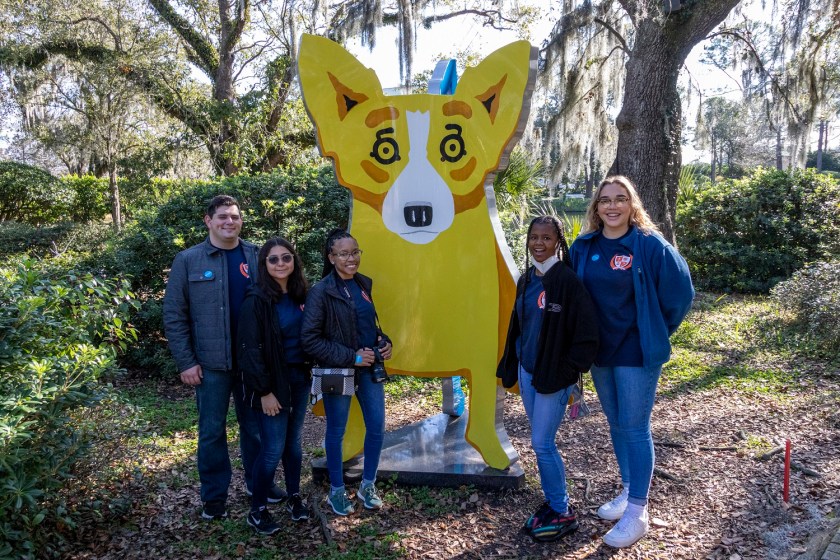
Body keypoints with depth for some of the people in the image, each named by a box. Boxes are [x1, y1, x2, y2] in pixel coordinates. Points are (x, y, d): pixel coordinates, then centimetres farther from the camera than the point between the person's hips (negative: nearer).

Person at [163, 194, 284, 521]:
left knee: (255, 425, 15)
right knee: (212, 431, 9)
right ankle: (214, 496, 26)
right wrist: (186, 362, -7)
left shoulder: (257, 256, 2)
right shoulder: (188, 260, -2)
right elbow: (174, 315, -2)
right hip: (211, 363, -2)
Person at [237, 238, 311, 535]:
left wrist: (311, 372, 6)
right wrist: (264, 391, -16)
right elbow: (249, 349, -16)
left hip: (299, 377, 6)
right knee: (273, 448, 1)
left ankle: (294, 496, 34)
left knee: (294, 441, 16)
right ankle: (257, 510, 19)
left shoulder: (300, 295, 4)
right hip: (273, 381, -6)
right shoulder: (256, 300, -15)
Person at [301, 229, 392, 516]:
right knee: (336, 432, 9)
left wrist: (385, 342, -1)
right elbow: (310, 339, -17)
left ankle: (368, 486, 31)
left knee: (377, 427, 10)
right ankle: (337, 491, 29)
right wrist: (351, 357, -19)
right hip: (337, 372, -6)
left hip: (369, 368, 6)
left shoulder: (363, 284, 5)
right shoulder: (321, 292, -14)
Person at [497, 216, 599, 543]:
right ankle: (554, 503, 30)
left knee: (542, 444, -2)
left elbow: (587, 335, -16)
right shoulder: (526, 280, 8)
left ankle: (562, 513, 16)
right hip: (527, 372, 7)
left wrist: (568, 372, -15)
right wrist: (512, 365, 14)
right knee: (542, 442, 14)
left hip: (553, 377, -7)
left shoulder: (568, 280, -15)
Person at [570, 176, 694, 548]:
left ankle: (637, 513, 13)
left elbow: (680, 293, -5)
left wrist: (656, 333, 1)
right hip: (599, 351, 5)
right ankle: (628, 491, 35)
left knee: (635, 428, 0)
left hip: (637, 353, -5)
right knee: (616, 423, 17)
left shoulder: (651, 245, -12)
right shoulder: (583, 247, 1)